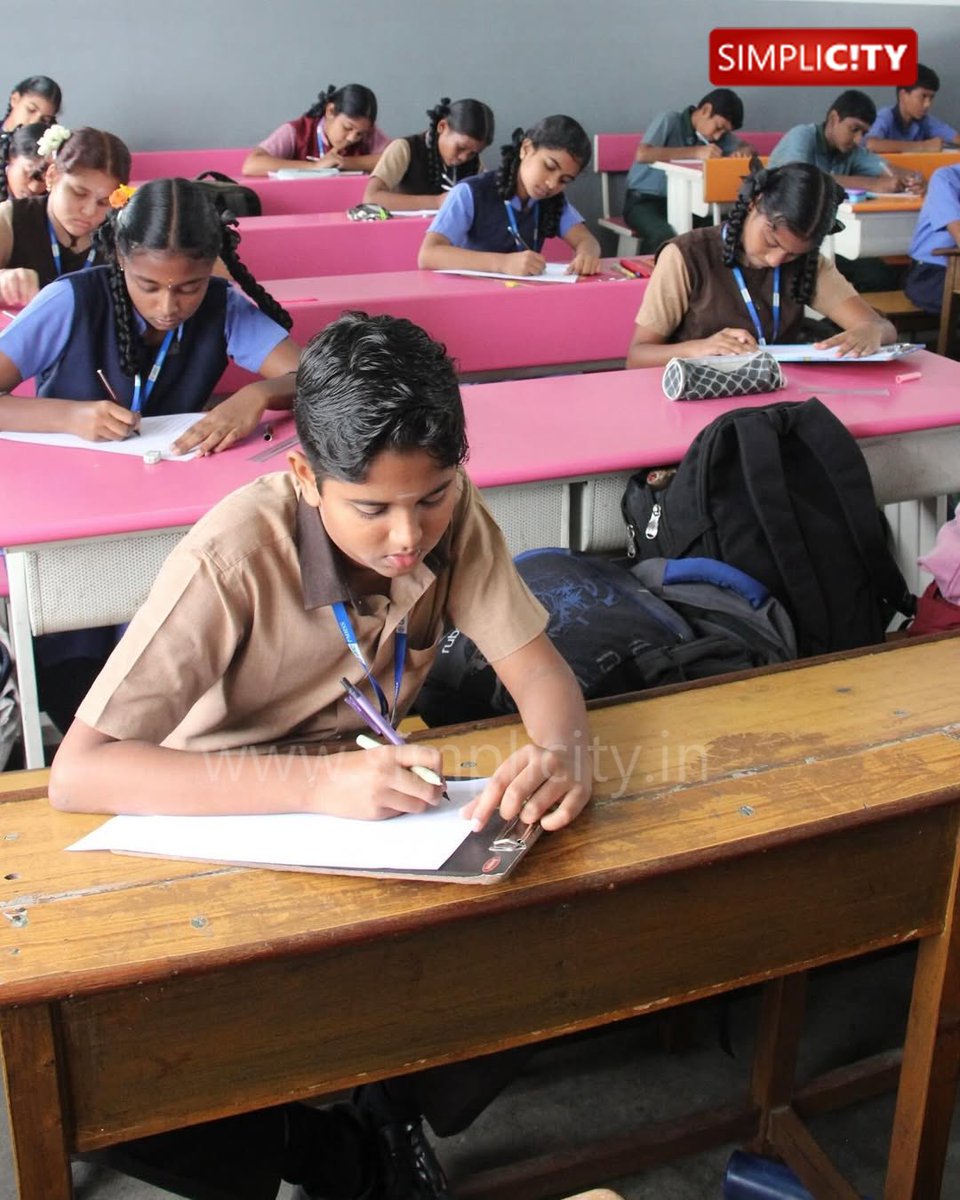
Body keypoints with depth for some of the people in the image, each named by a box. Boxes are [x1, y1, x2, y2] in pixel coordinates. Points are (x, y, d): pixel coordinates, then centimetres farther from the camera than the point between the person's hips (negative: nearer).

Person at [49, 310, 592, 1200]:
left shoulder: (451, 512, -14)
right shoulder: (234, 557, -29)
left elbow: (535, 667, -14)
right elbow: (77, 772, -34)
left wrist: (561, 751, -39)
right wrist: (314, 782, -45)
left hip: (380, 818, 4)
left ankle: (393, 1112, 11)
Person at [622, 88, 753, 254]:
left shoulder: (717, 132, 7)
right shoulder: (669, 121, -12)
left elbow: (747, 147, 14)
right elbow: (642, 154, -28)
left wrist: (741, 153, -12)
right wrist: (695, 152, -29)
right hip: (644, 200, -6)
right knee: (666, 237, -37)